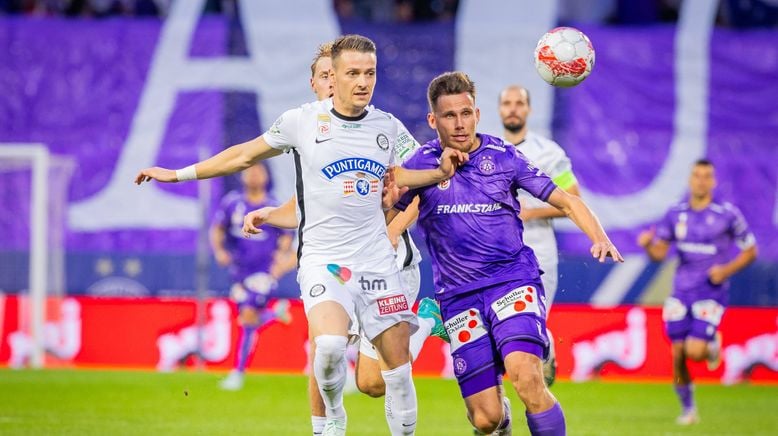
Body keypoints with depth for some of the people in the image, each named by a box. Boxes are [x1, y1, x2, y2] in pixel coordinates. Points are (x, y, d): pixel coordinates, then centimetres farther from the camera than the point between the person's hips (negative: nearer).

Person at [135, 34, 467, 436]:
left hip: (377, 262, 3)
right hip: (322, 259, -3)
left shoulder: (388, 127, 6)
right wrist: (178, 174, 16)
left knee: (398, 364, -1)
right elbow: (246, 154, 11)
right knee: (330, 344, -27)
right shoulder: (302, 121, -2)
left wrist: (440, 172, 4)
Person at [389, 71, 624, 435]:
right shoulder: (420, 164, 1)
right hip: (458, 294, 1)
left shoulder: (503, 156, 1)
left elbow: (565, 201, 4)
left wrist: (600, 238, -12)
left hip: (513, 280, -1)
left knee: (526, 378, -29)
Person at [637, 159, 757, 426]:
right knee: (678, 355, 1)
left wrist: (727, 270, -13)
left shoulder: (727, 214, -5)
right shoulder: (675, 214, 5)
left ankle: (713, 344, 19)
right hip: (681, 291, 3)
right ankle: (688, 409, 21)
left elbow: (750, 251, 3)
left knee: (695, 351, -18)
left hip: (711, 292, -3)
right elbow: (659, 253, 6)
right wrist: (647, 245, -17)